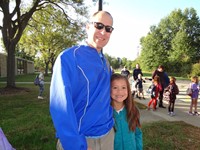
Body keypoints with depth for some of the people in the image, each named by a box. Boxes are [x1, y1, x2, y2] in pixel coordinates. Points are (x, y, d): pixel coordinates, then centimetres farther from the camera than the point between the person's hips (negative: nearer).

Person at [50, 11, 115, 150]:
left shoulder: (105, 62, 5)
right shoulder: (68, 57, -16)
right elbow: (61, 106, -23)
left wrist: (109, 121, 9)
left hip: (108, 134, 7)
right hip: (80, 138, -6)